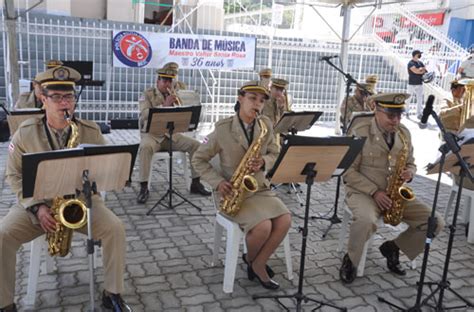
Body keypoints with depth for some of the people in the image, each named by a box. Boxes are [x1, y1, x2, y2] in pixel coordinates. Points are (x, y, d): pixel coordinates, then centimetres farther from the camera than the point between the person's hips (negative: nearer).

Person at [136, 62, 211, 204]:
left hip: (172, 134, 5)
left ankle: (195, 183, -3)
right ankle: (144, 188, -27)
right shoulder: (147, 94, -1)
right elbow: (144, 114, -19)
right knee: (145, 147, -37)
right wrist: (164, 105, -28)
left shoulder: (174, 95, 13)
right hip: (152, 134, -4)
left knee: (196, 145, -14)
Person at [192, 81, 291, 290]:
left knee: (285, 221, -19)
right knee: (263, 226, -26)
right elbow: (198, 159, -3)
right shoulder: (223, 128, -11)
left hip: (259, 188, 5)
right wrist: (218, 182, -17)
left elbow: (275, 154, 9)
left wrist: (264, 162, -15)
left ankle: (258, 264, 3)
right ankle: (250, 258, 10)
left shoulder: (266, 125, 1)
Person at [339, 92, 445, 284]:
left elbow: (410, 163, 17)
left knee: (436, 222, -9)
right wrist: (374, 192, -21)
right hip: (362, 192, -6)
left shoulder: (404, 133, 7)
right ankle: (350, 261, -9)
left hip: (396, 193, 6)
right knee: (367, 220, -38)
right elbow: (348, 171, -13)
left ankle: (393, 248, 12)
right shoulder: (360, 132, -12)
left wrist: (409, 172, -9)